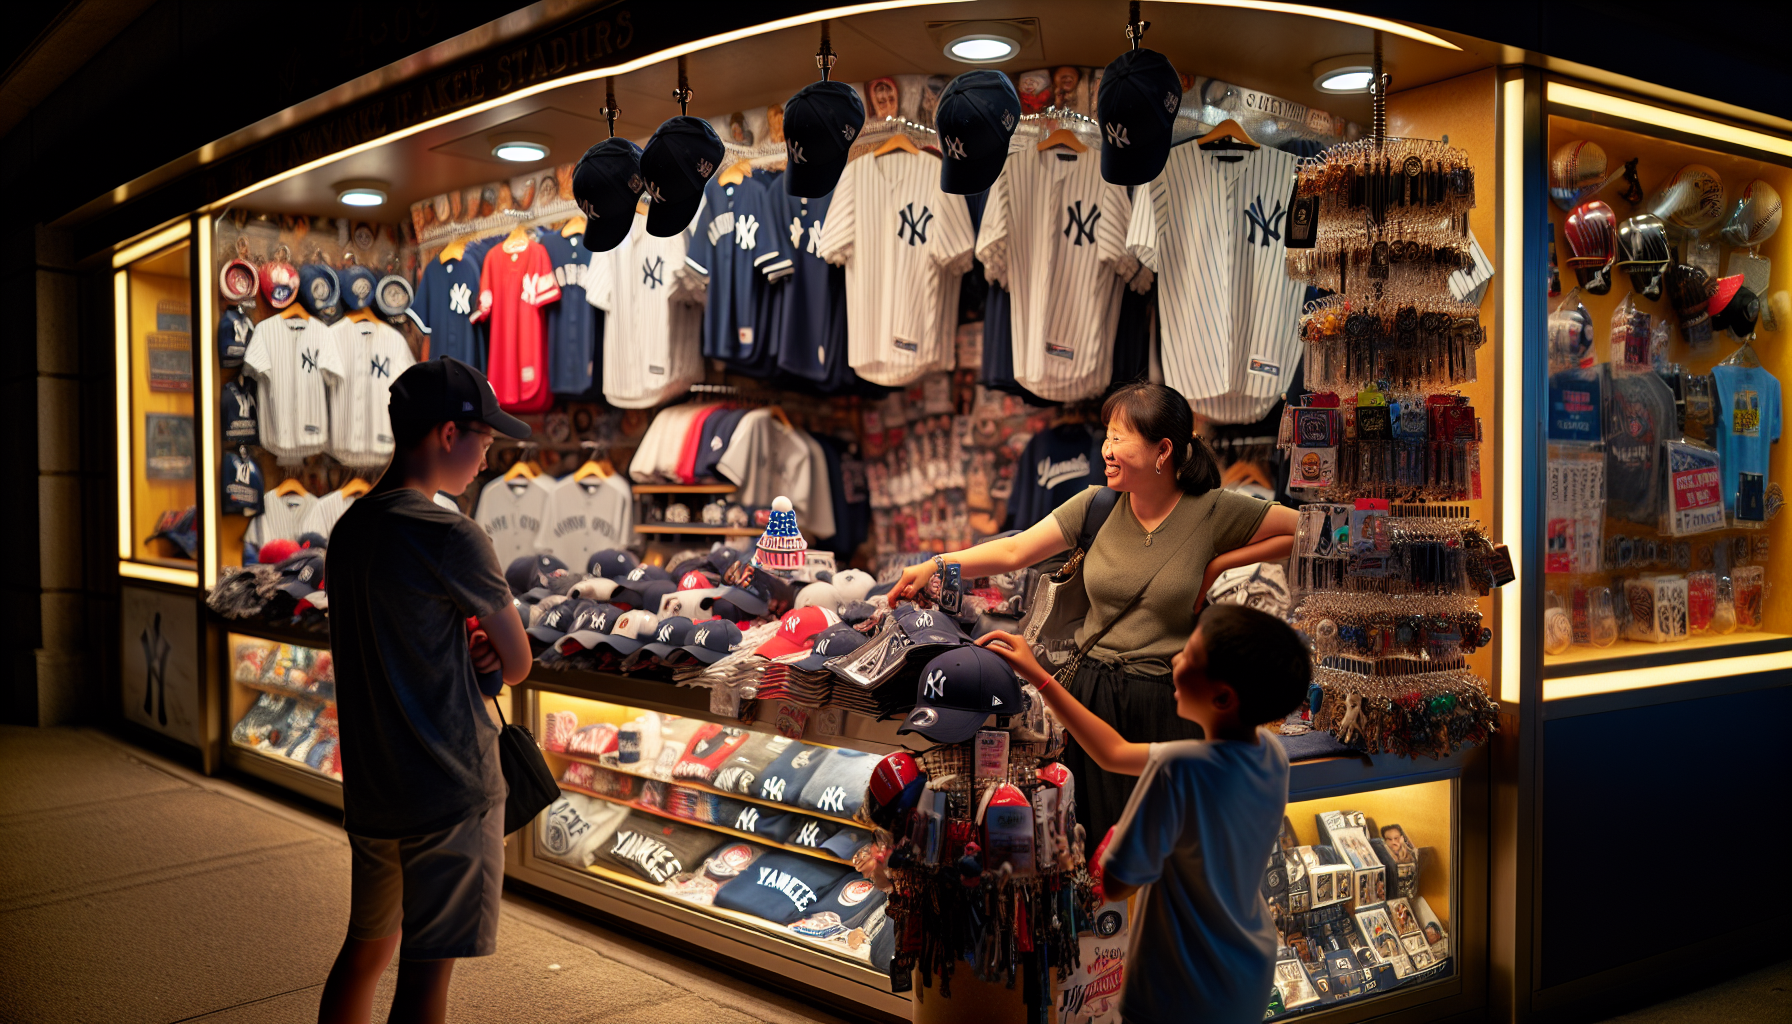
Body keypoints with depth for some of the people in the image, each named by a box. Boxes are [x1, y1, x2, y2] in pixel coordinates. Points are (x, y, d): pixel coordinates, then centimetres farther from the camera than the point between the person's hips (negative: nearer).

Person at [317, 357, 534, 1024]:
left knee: (366, 947, 22)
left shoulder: (348, 530, 9)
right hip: (451, 792, -8)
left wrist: (470, 650, 0)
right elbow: (518, 665, -7)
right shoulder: (449, 539, -16)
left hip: (367, 789, 8)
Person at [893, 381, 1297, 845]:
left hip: (1167, 706, -2)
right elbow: (1014, 551, -2)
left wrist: (1217, 564, -5)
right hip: (1093, 694, 3)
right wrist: (936, 565, -13)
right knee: (1095, 842, 12)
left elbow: (1304, 532, 0)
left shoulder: (1212, 510, -7)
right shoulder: (1096, 506, -1)